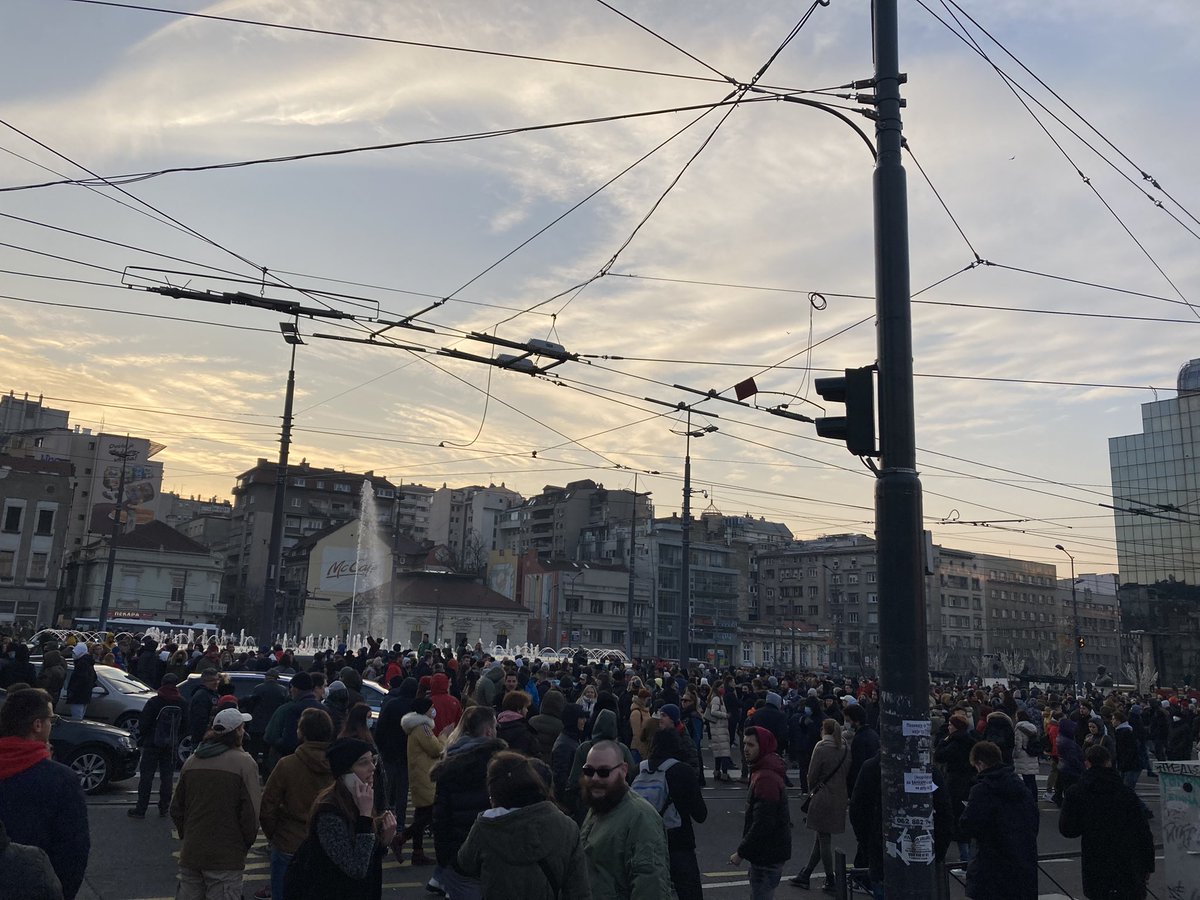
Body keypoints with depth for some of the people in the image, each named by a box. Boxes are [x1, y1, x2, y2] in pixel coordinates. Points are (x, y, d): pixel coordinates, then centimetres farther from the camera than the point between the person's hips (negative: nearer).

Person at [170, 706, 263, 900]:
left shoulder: (191, 761, 4)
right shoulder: (244, 763, -12)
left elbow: (176, 808, 12)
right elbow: (251, 812, -14)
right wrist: (246, 844, 1)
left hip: (190, 854, 5)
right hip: (226, 857, -5)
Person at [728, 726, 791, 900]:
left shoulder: (765, 778, -24)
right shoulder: (766, 771, 11)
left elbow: (762, 824, -27)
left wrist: (741, 852, -18)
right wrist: (744, 849, 19)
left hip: (767, 856, -10)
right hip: (767, 853, 11)